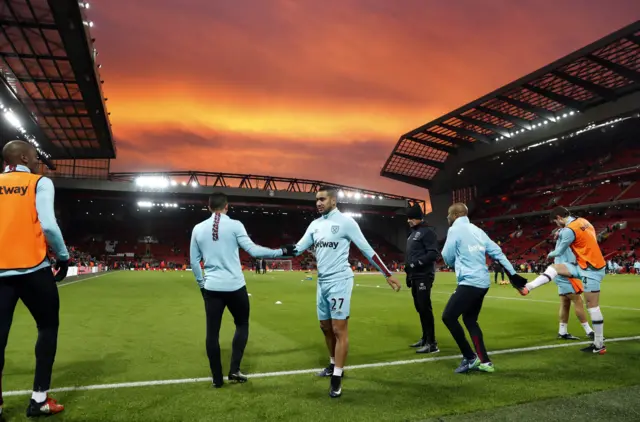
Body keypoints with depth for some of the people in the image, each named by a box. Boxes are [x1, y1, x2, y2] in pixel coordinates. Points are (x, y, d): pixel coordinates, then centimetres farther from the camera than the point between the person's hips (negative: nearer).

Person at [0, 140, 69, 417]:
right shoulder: (40, 183, -2)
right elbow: (48, 225, -12)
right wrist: (63, 256, 1)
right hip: (32, 268, -4)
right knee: (48, 327, 10)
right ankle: (39, 399, 10)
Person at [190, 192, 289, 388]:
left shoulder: (198, 228, 4)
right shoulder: (234, 225, -7)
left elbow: (194, 261, 9)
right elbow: (253, 250, -12)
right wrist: (279, 252, -4)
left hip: (211, 288, 3)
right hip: (235, 287, -3)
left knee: (212, 331, 11)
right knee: (242, 325, 17)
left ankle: (217, 378, 18)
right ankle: (234, 370, 14)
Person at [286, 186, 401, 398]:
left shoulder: (346, 221, -9)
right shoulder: (315, 224, 10)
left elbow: (367, 250, -7)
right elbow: (297, 248, 7)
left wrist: (388, 275, -7)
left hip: (339, 281, -7)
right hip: (322, 282, 7)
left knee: (339, 329, -5)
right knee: (326, 327, 16)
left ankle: (337, 378, 4)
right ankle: (334, 365, 35)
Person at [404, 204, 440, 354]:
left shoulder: (427, 232, -9)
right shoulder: (413, 234, 20)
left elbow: (433, 254, -19)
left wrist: (417, 264, -24)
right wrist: (409, 274, 21)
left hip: (424, 276, -10)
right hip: (415, 277, 10)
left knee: (425, 308, -10)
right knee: (419, 308, 14)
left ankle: (432, 343, -5)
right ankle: (425, 338, 24)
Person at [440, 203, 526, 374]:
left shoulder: (455, 230, -7)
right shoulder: (477, 230, 16)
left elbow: (447, 258, -4)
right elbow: (497, 252, 15)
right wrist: (512, 273, 19)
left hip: (469, 282, -9)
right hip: (483, 282, 9)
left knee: (448, 317, -5)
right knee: (469, 320, 18)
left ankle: (470, 357, 0)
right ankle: (485, 361, 19)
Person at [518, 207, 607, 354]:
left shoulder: (569, 230, -19)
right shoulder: (582, 221, 6)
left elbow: (559, 252, -7)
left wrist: (550, 254, 15)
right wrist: (561, 235, 17)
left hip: (591, 270, -9)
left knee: (592, 306, -3)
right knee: (554, 268, 6)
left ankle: (599, 345, 6)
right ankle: (527, 287, -2)